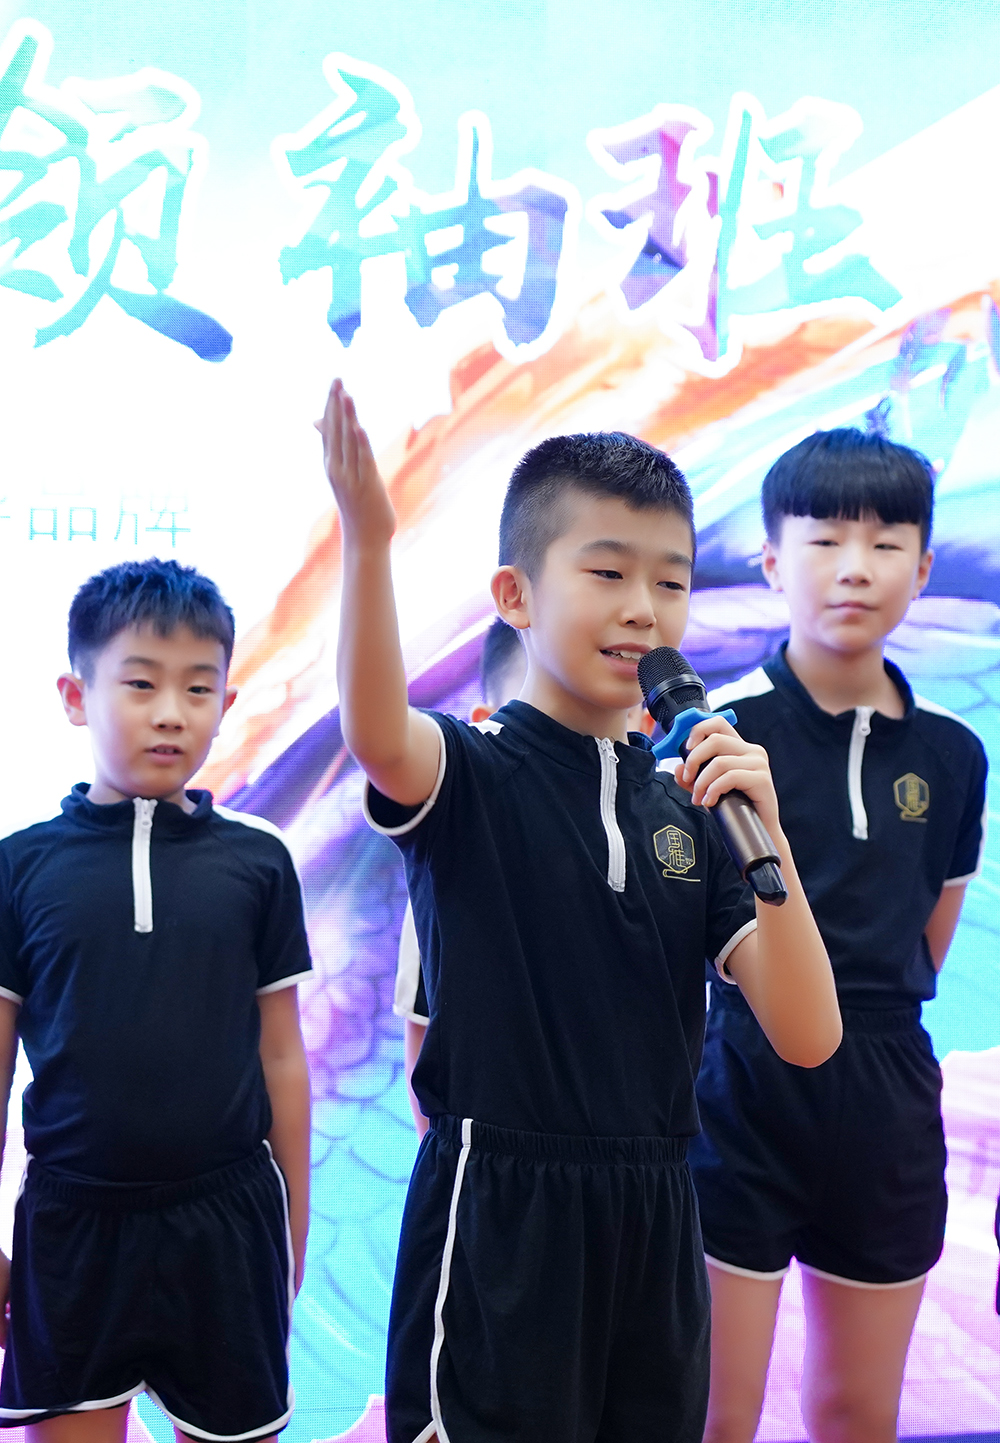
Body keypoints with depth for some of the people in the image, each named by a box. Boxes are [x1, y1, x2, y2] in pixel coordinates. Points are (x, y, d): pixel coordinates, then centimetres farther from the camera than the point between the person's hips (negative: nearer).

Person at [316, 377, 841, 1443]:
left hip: (653, 1219, 5)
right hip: (497, 1210, -5)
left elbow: (807, 1037, -2)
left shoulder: (689, 810, 5)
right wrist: (366, 536, -48)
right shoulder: (468, 776, -7)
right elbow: (376, 735, -33)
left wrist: (766, 832, -14)